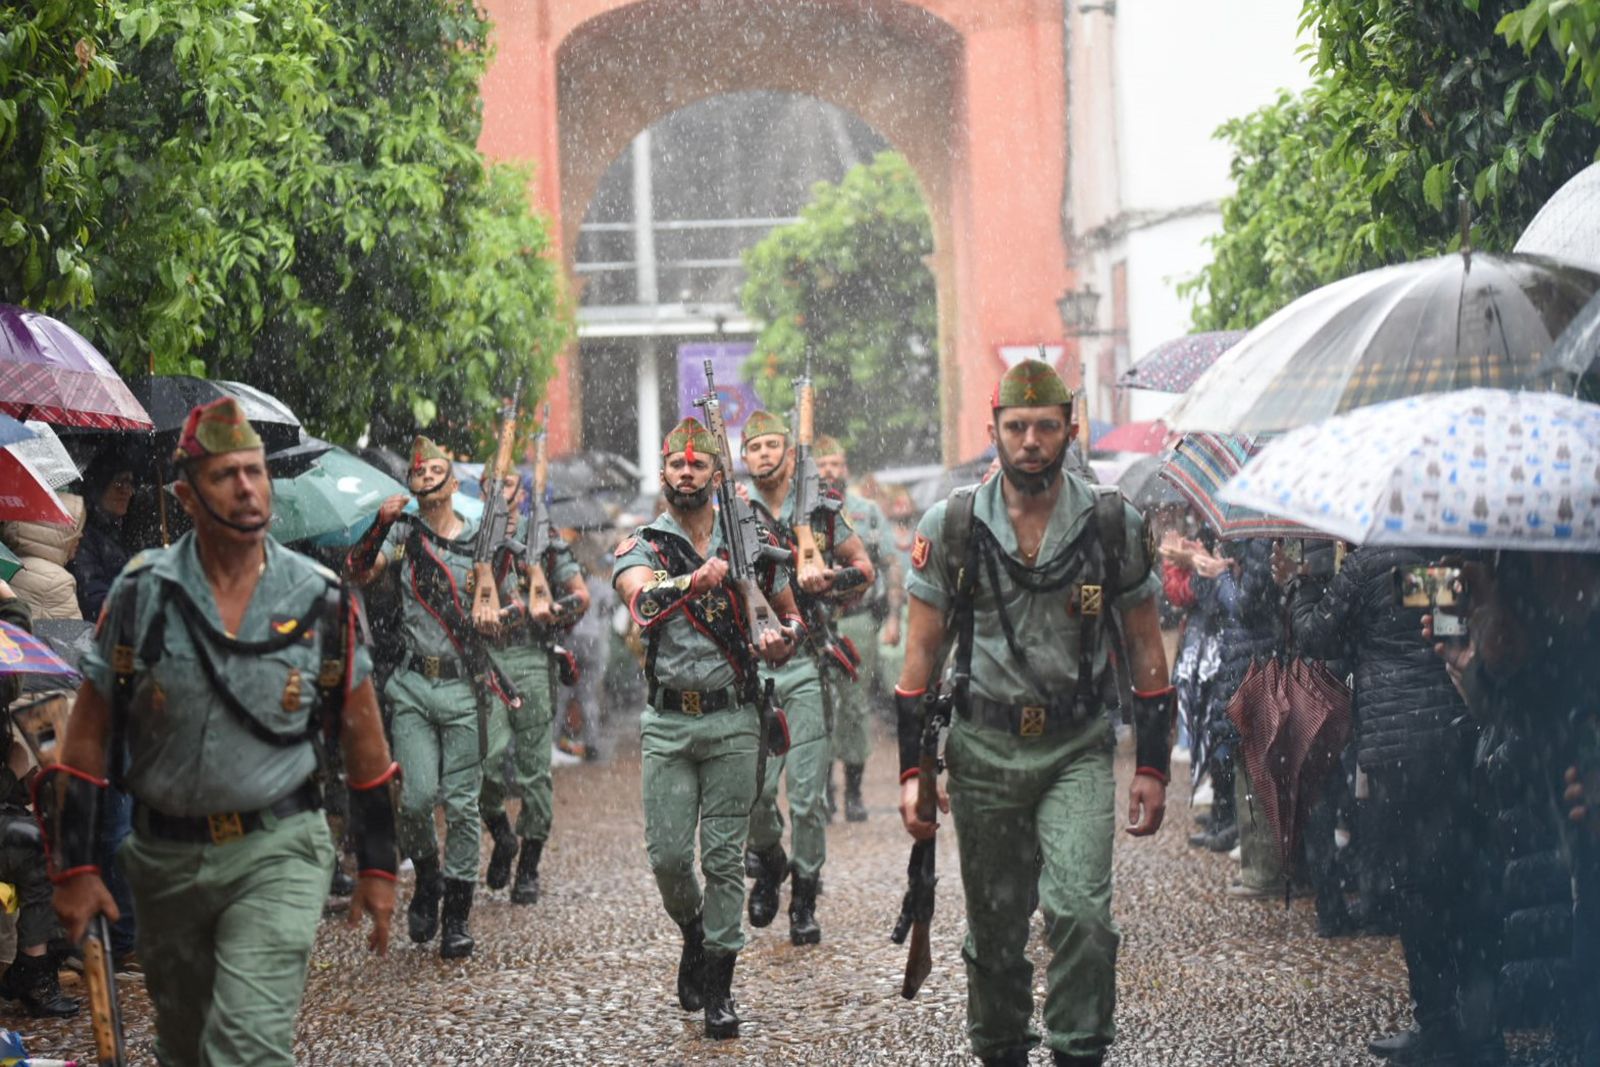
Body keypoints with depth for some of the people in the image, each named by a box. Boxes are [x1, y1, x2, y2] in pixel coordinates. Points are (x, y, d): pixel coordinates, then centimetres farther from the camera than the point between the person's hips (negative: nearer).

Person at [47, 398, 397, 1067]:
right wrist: (75, 868, -4)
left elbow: (362, 737, 6)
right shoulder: (142, 593, -4)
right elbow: (88, 735, 0)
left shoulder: (322, 602, -2)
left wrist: (378, 867, 6)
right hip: (166, 857, 2)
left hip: (276, 855, -2)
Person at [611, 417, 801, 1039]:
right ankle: (694, 935, 29)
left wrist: (783, 641, -5)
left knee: (724, 858, 1)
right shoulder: (640, 546, 0)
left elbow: (790, 614, 19)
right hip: (668, 724, 0)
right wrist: (696, 580, -43)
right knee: (668, 856, -1)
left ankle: (718, 985, 8)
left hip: (733, 721, 0)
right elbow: (643, 602, -23)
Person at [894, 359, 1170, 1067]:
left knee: (1080, 909, -17)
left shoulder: (1113, 525, -2)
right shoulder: (950, 527, -2)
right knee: (993, 930, 9)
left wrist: (1152, 767, 1)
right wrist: (912, 770, -2)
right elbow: (922, 651, 3)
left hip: (1078, 750, -1)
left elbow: (1145, 648, 5)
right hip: (984, 750, 1)